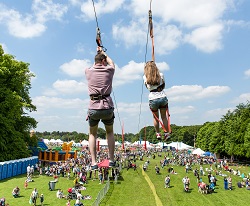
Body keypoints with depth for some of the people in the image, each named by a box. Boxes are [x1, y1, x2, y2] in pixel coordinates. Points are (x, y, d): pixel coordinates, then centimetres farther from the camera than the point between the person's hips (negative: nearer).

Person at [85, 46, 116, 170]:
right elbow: (111, 62, 31)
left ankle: (93, 163, 12)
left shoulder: (88, 71, 8)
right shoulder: (109, 70, 5)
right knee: (110, 132, 23)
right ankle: (111, 160, 23)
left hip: (93, 108, 0)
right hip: (108, 108, 0)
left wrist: (98, 53, 50)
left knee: (92, 134, 20)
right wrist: (103, 52, 46)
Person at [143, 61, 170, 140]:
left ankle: (158, 134, 24)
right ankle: (166, 133, 21)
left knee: (156, 117, 19)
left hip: (153, 99, 0)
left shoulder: (145, 77, -3)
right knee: (164, 116, 16)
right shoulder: (161, 75, -1)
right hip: (163, 97, 1)